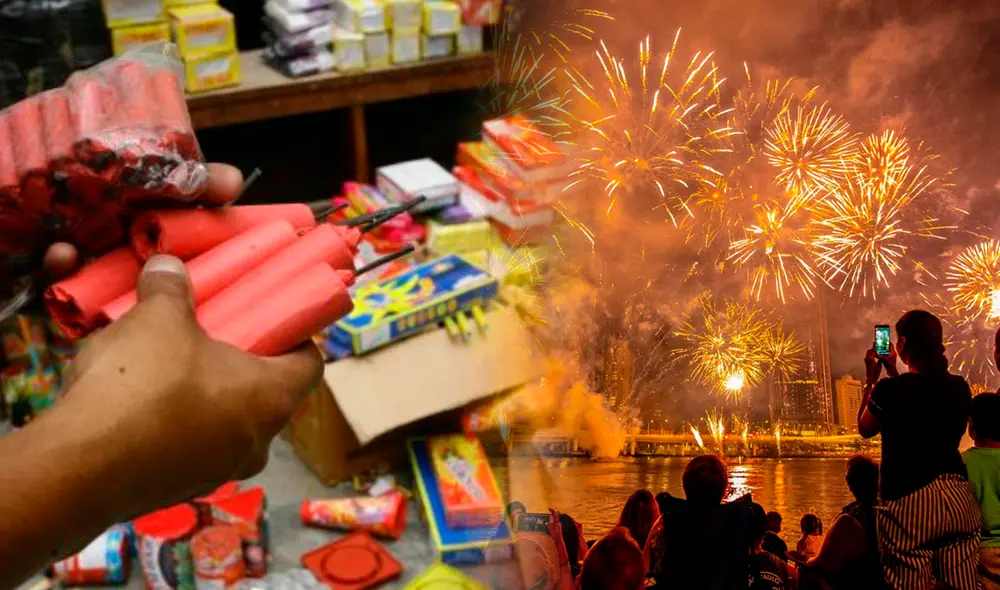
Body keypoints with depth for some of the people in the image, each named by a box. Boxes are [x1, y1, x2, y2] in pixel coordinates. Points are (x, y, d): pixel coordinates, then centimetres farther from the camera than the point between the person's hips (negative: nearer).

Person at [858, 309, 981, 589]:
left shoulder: (890, 389, -11)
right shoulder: (959, 387, 4)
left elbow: (865, 429, 9)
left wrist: (871, 380, 17)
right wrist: (893, 373, 30)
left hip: (909, 503, -5)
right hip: (958, 500, 5)